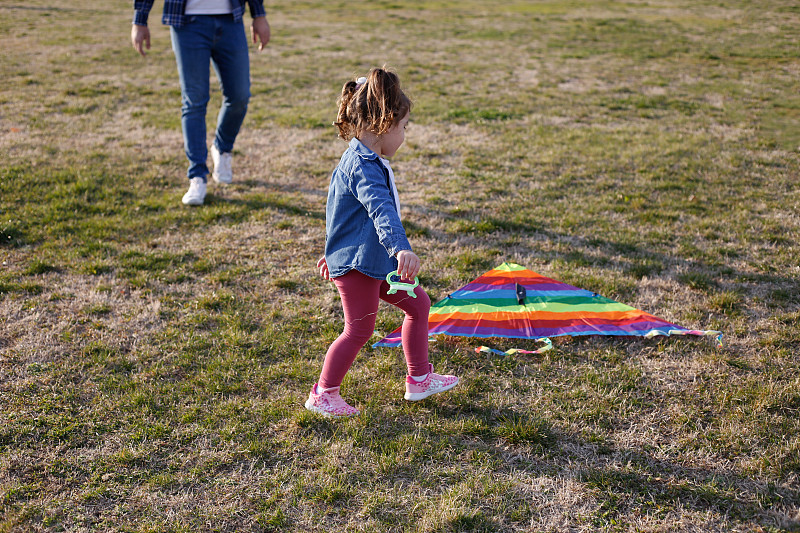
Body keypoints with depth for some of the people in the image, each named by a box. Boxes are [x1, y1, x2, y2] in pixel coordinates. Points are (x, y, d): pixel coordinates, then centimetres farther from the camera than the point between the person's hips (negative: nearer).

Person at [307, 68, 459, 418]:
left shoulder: (361, 160, 13)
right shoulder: (363, 167, -23)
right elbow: (381, 209, -41)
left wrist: (334, 251, 34)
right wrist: (401, 248, -55)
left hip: (374, 261, 11)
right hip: (357, 264, -11)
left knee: (418, 304, 15)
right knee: (358, 330, -2)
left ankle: (419, 379, 25)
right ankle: (323, 395, 13)